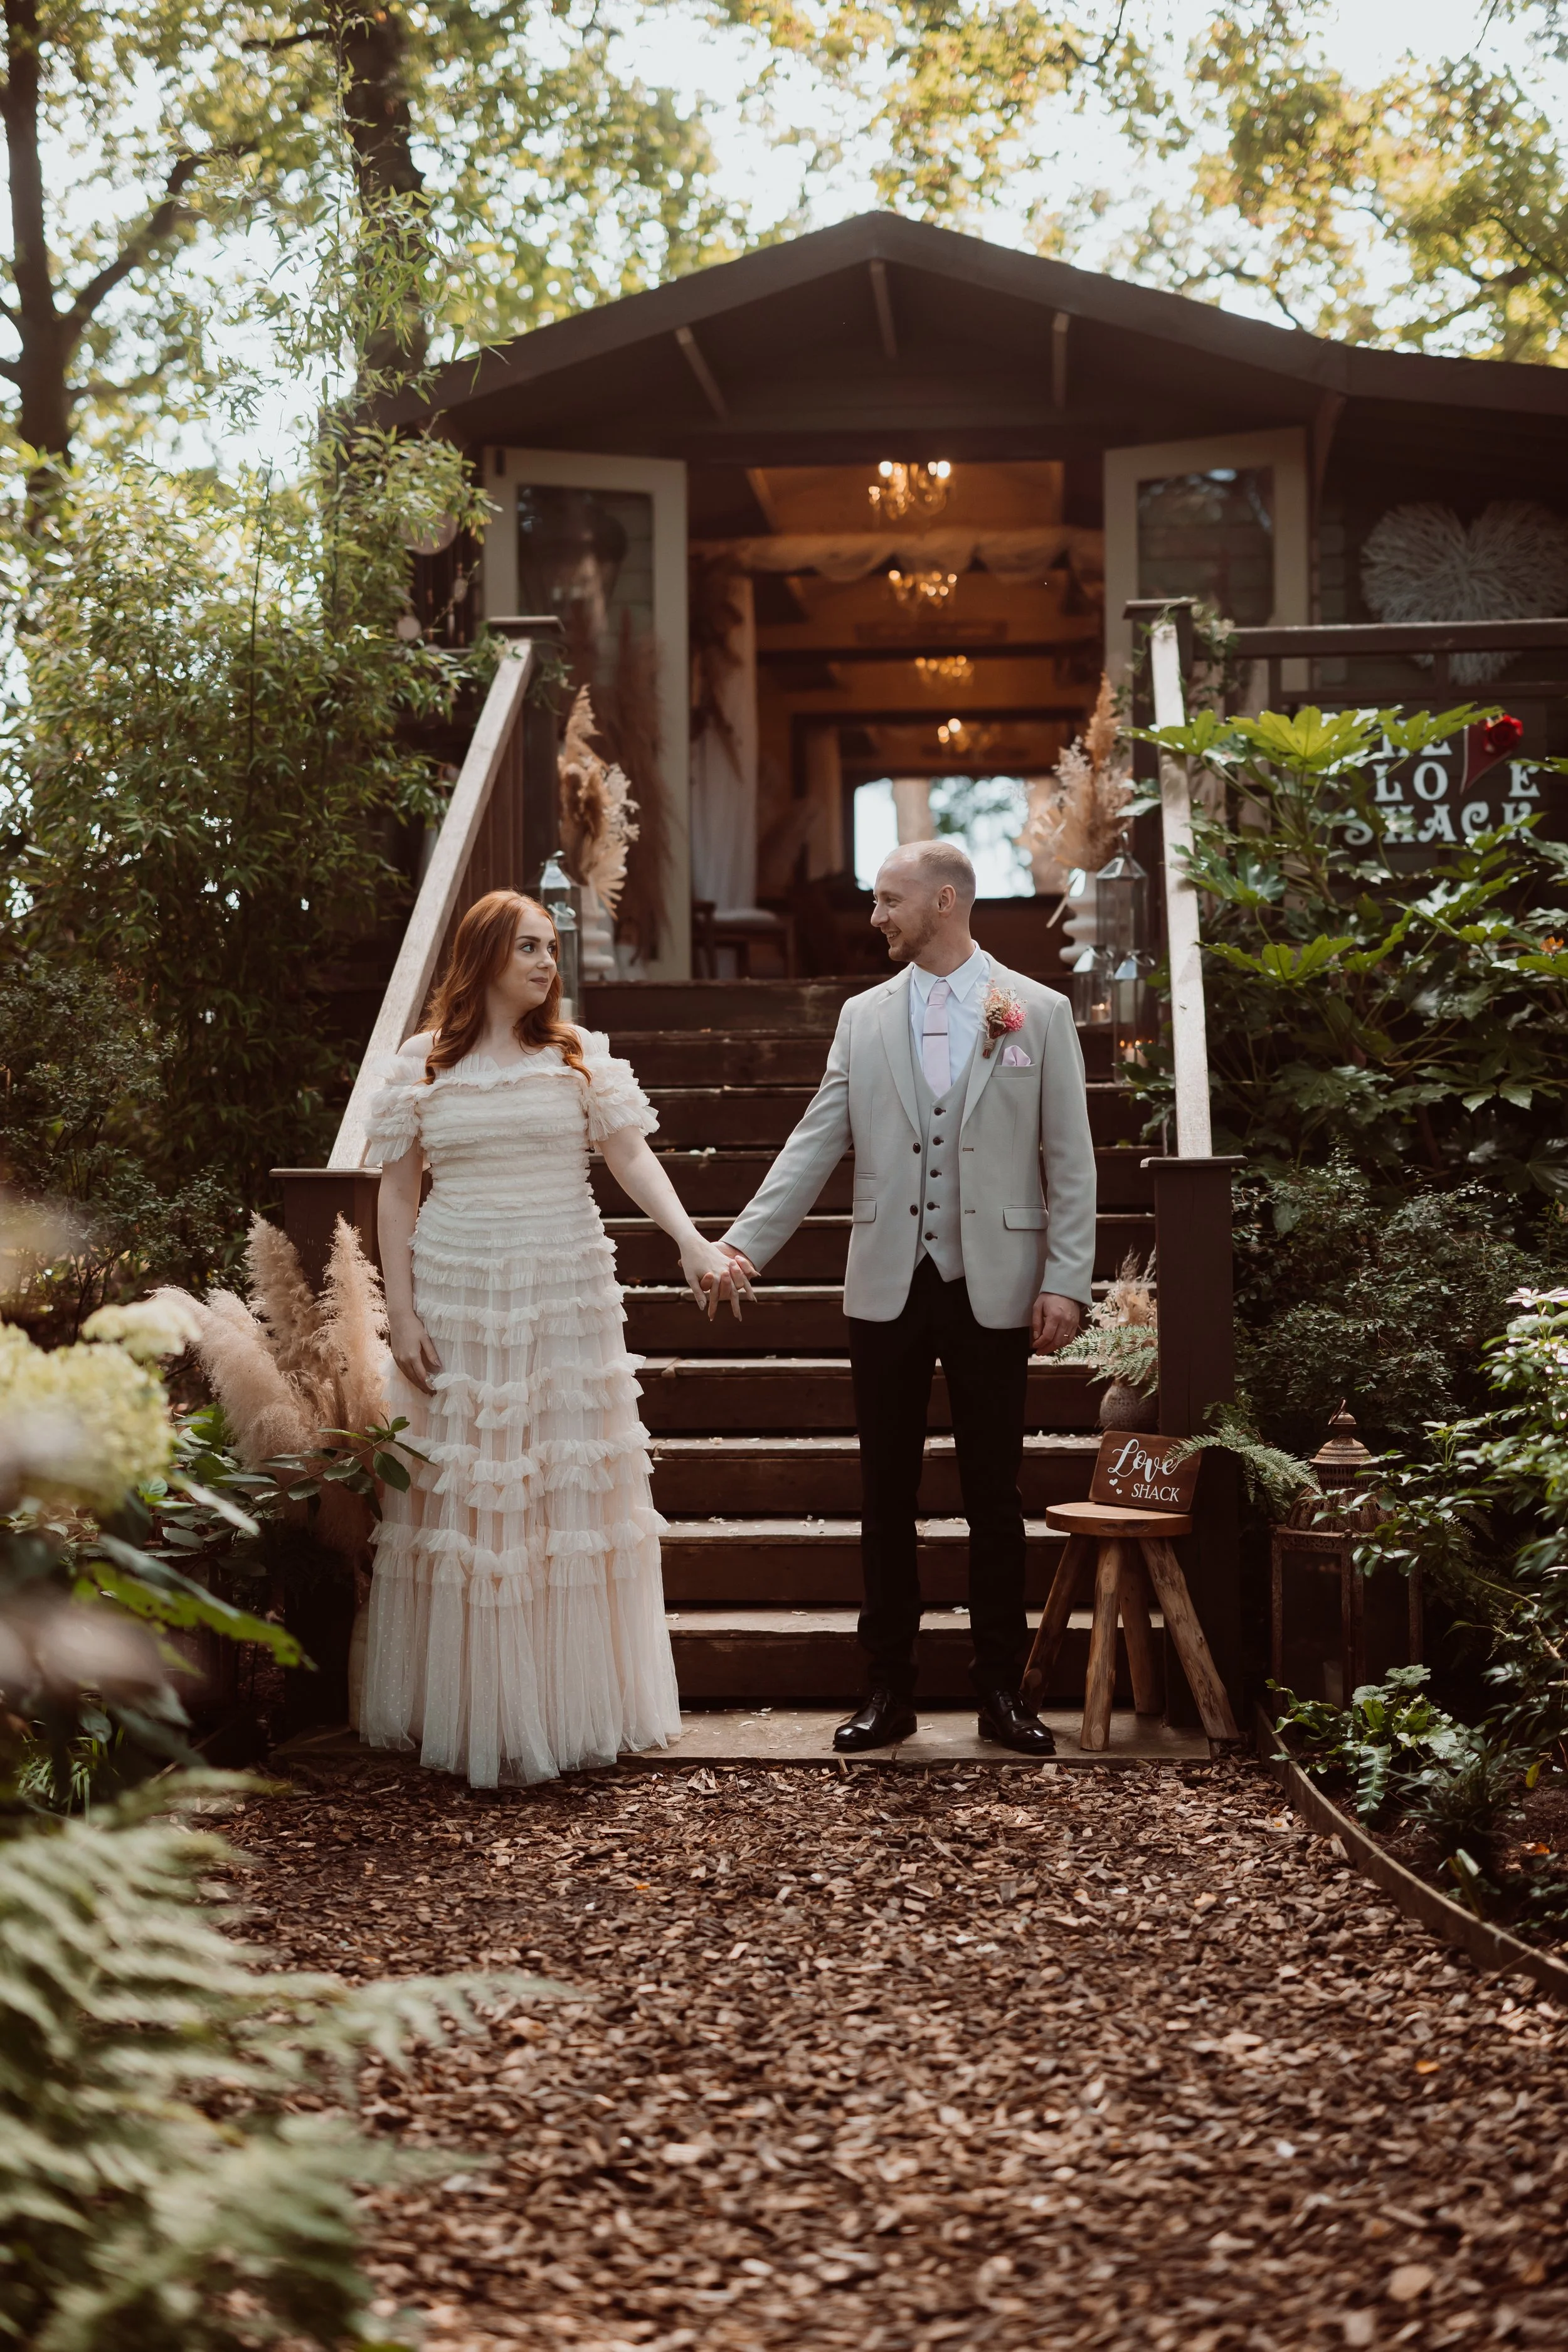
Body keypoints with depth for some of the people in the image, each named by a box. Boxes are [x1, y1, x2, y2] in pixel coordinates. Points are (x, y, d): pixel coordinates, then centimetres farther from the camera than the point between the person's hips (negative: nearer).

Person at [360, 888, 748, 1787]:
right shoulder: (422, 1065, 4)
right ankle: (465, 1708, 11)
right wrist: (400, 1312, -2)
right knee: (459, 1498, 2)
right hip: (457, 1301, 0)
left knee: (569, 1491, 3)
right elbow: (398, 1191, 5)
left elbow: (633, 1156, -4)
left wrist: (695, 1244, -18)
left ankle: (571, 1704, 13)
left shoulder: (582, 1057, 5)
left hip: (566, 1298, 1)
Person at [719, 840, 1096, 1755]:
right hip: (889, 1290, 2)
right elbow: (814, 1147, 4)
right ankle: (890, 1689, 17)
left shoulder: (1039, 1012, 1)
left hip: (992, 1291, -2)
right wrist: (745, 1244, -6)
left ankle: (1002, 1690, 17)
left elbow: (1071, 1162, 0)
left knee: (995, 1498, 6)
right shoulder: (864, 1018, 8)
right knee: (888, 1497, 7)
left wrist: (1067, 1282, -7)